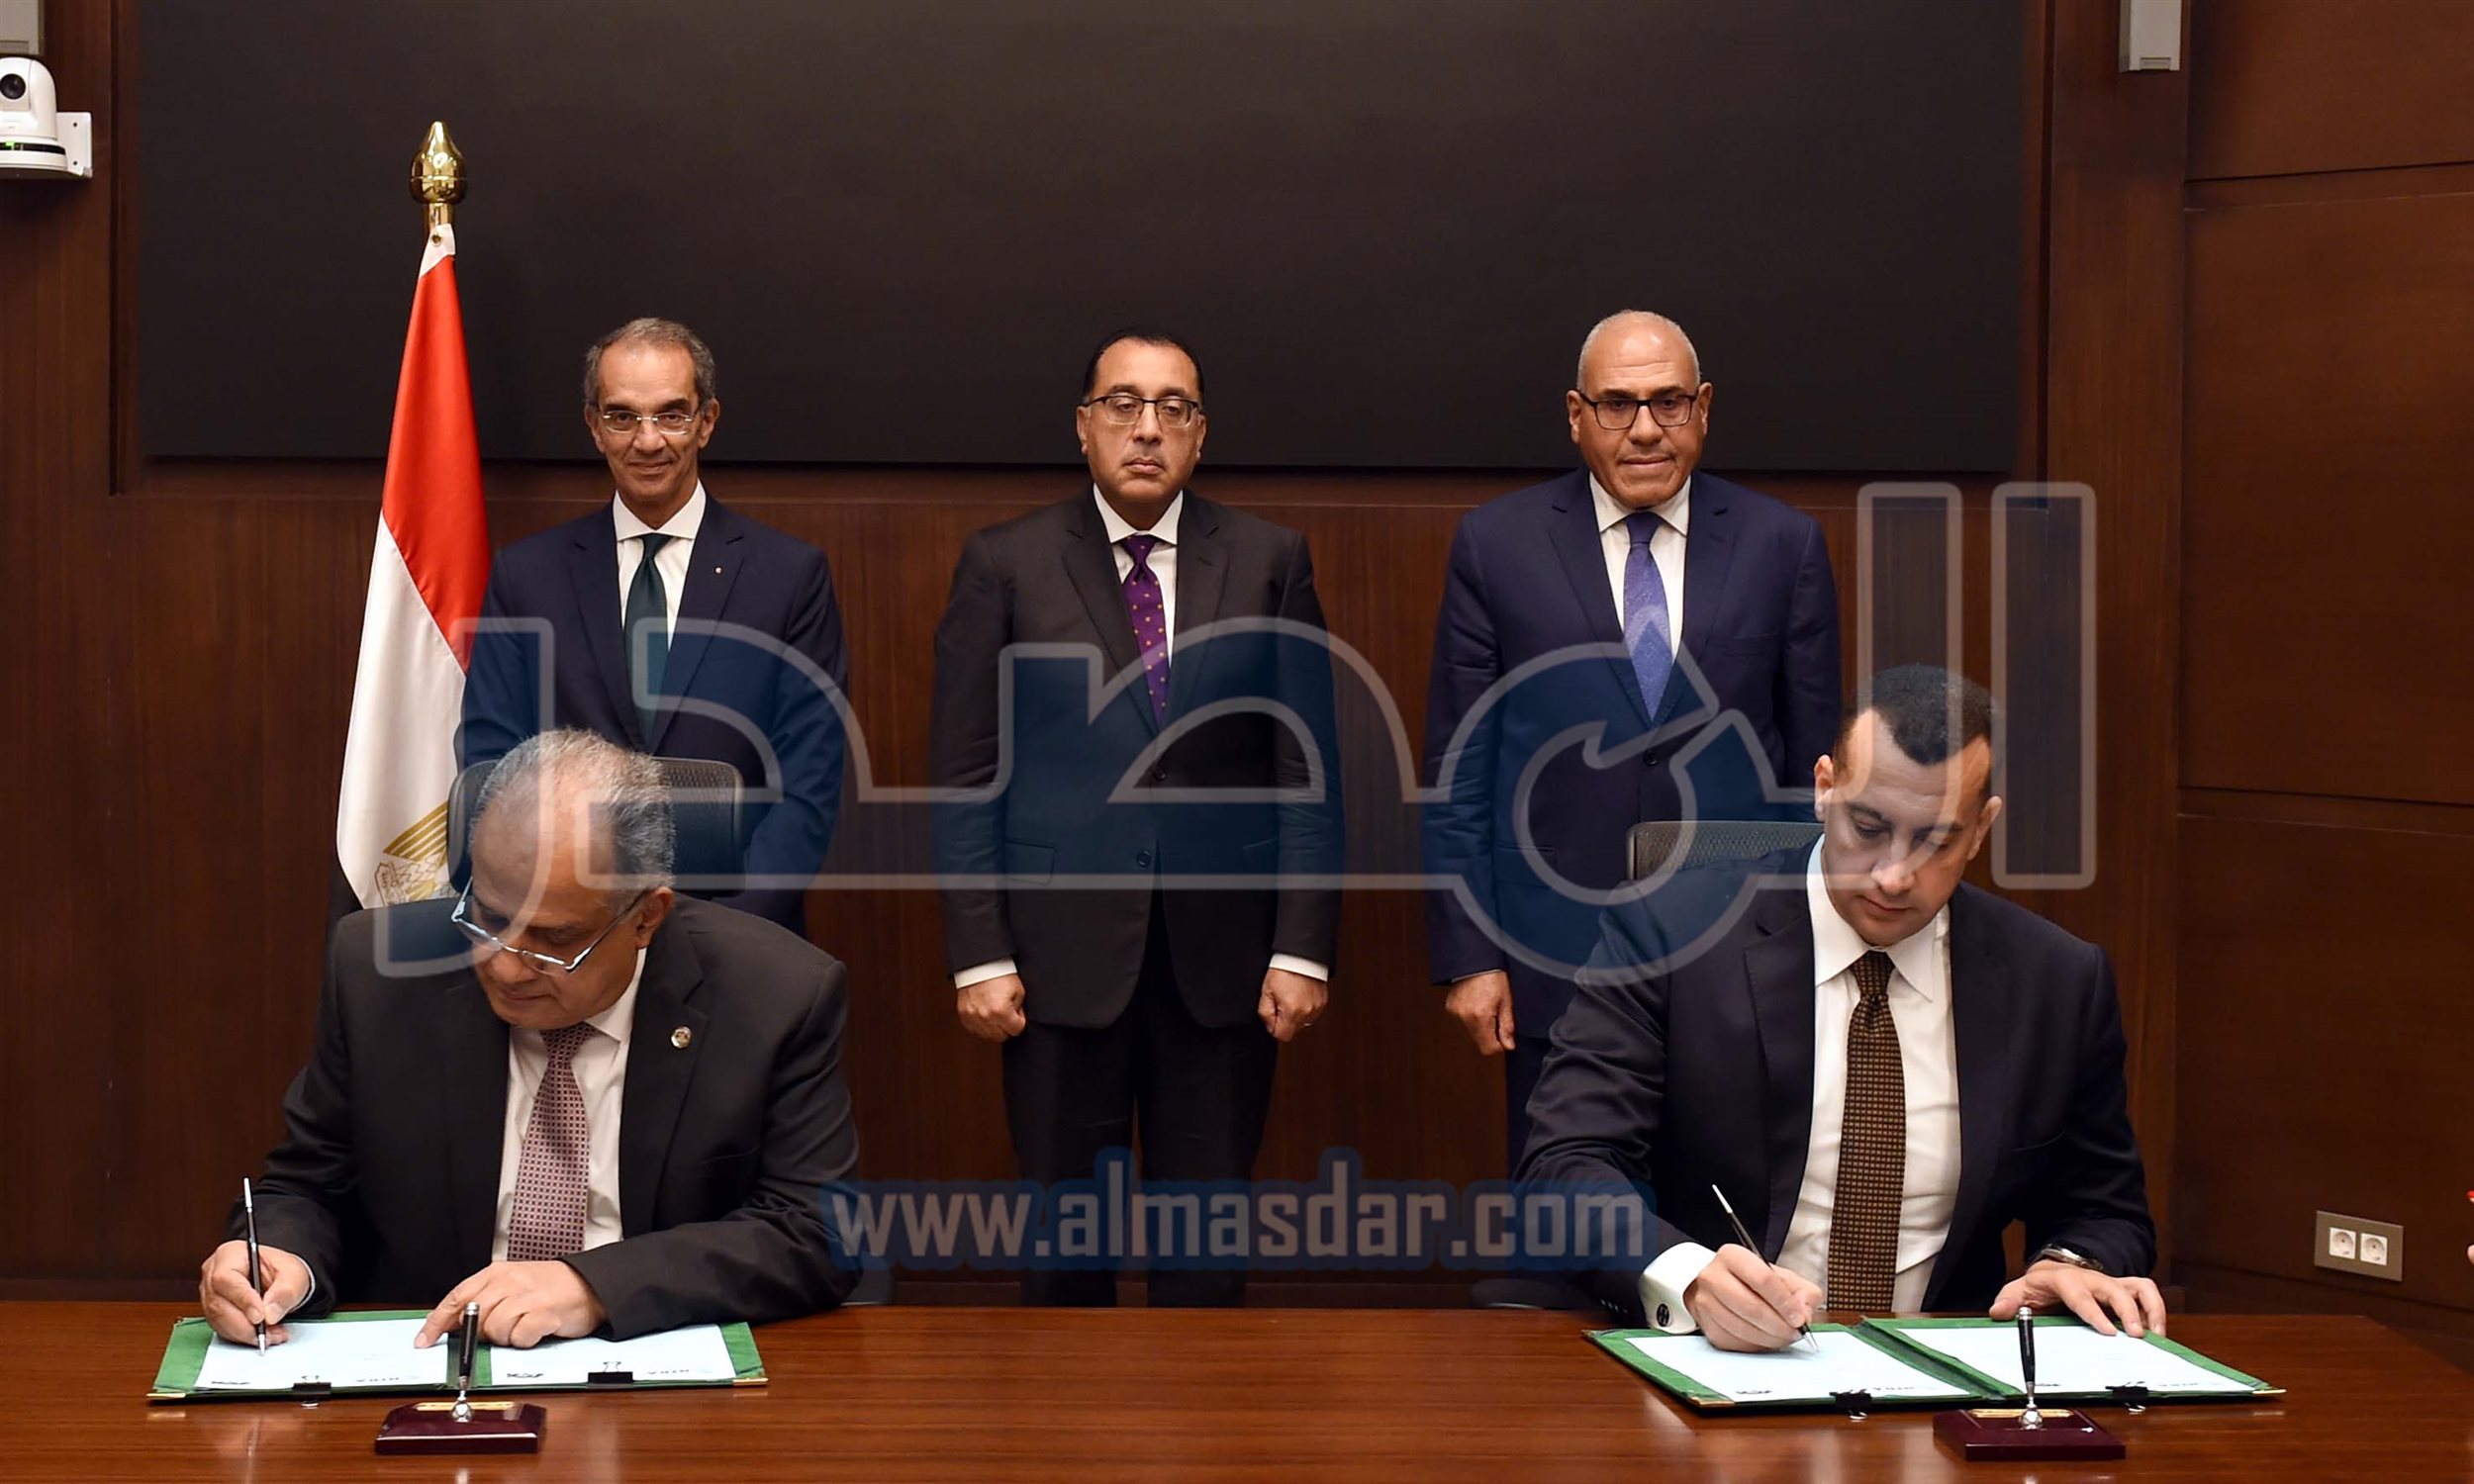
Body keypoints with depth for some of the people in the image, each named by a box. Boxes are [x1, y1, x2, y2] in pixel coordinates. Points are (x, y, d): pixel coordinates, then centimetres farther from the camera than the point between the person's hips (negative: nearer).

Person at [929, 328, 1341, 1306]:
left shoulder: (1269, 562, 5)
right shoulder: (1004, 565, 2)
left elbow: (1310, 768, 4)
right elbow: (965, 776, 1)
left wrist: (1303, 948, -3)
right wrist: (978, 955, -6)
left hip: (1223, 956, 1)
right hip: (1062, 954, -1)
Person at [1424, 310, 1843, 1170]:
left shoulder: (1783, 545, 4)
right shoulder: (1497, 545, 1)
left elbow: (1815, 766, 7)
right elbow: (1454, 771, 2)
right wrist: (1466, 955, -3)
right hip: (1556, 963, -1)